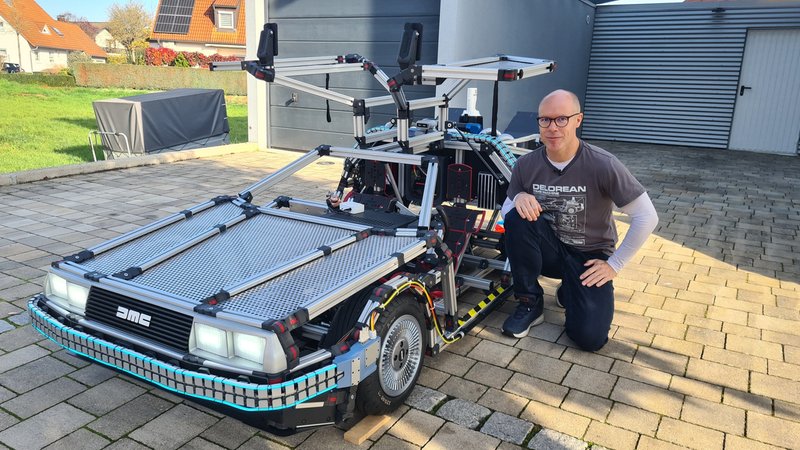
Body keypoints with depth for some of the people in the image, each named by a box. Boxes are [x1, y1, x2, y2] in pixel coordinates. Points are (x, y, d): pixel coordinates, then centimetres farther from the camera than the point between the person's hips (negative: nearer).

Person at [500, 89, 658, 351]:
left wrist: (614, 264, -11)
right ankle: (530, 303, -10)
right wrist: (518, 199, -24)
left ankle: (570, 292, 16)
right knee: (517, 217, -28)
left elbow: (647, 218, -15)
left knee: (589, 337, -20)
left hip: (589, 256, -2)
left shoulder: (603, 165, -20)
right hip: (549, 249, 2)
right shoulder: (526, 165, -10)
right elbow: (505, 214, 0)